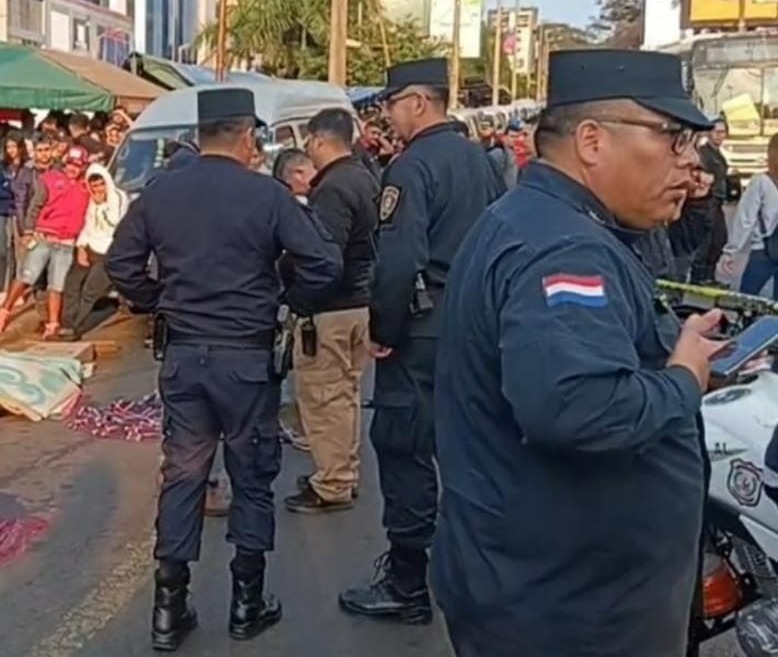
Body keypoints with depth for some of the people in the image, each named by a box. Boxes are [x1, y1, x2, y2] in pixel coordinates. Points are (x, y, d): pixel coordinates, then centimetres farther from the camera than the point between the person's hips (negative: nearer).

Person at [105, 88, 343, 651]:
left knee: (181, 475, 11)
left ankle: (170, 608, 16)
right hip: (247, 356, -3)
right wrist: (288, 300, 2)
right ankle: (248, 603, 20)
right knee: (252, 477, 10)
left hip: (182, 354, 4)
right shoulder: (267, 194, -10)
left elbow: (120, 263, 6)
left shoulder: (158, 192, 1)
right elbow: (326, 262, -13)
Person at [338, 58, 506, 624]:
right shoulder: (481, 159, 10)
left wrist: (382, 332, -13)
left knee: (403, 449, 0)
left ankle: (408, 586, 7)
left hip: (424, 327, -8)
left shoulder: (413, 166, -15)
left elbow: (397, 261, -23)